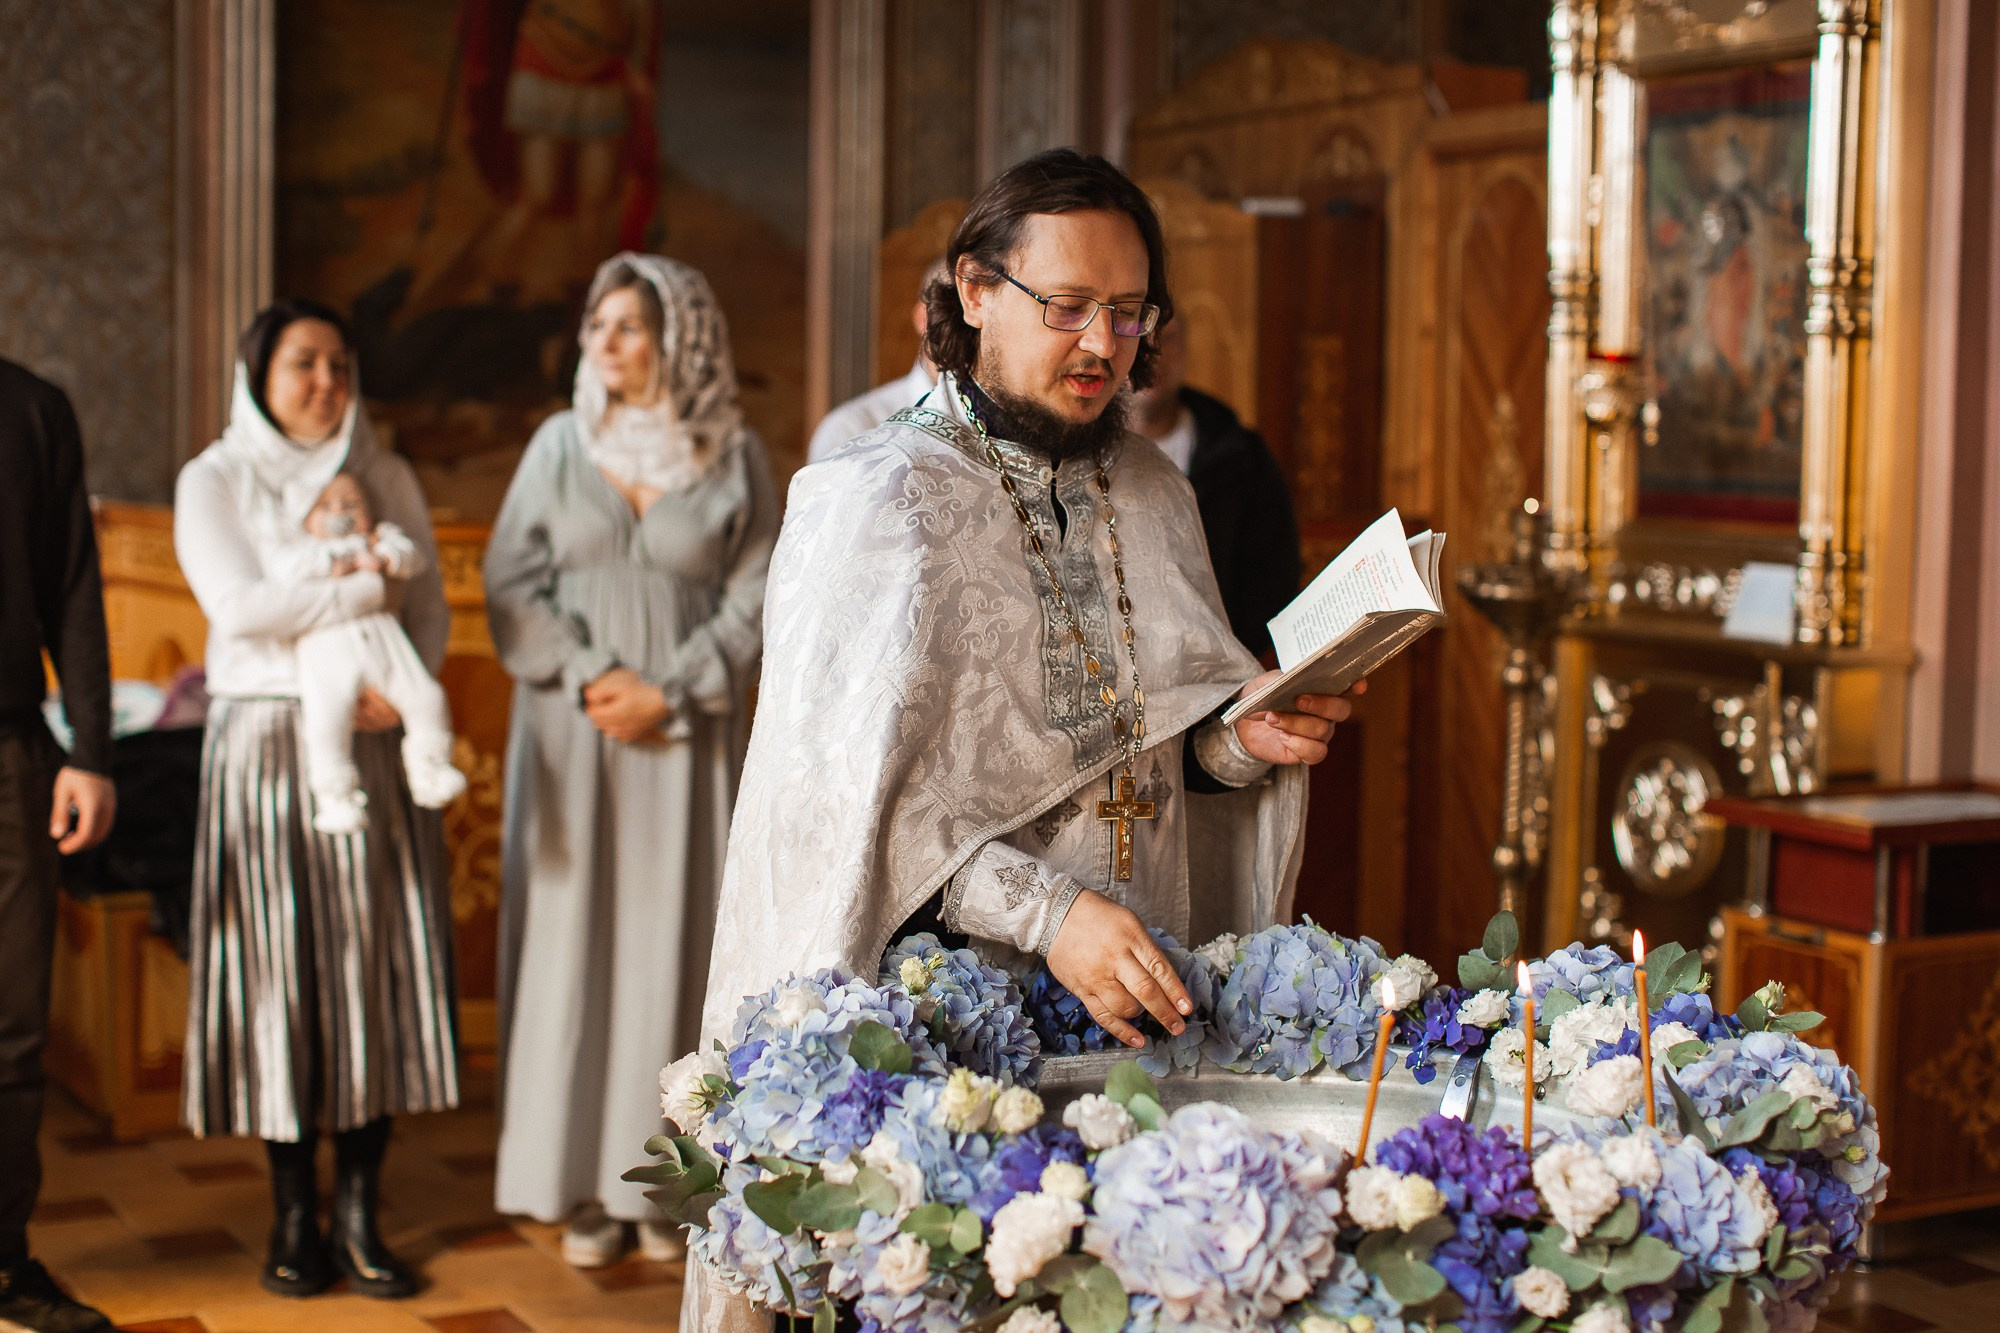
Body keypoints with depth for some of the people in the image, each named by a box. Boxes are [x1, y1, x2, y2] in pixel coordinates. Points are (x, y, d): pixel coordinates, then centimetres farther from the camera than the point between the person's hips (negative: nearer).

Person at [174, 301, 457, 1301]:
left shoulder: (386, 478, 12)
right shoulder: (214, 481, 3)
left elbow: (431, 606, 8)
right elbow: (236, 605, -12)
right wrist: (366, 591, -9)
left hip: (373, 742, 3)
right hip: (267, 745, -2)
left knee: (377, 966, 0)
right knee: (279, 973, -1)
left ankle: (357, 1210, 8)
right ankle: (293, 1217, 9)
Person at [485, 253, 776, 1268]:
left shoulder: (735, 457, 1)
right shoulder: (559, 444, 5)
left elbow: (751, 605, 0)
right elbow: (511, 582, 2)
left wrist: (670, 693, -11)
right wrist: (589, 678, -10)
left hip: (686, 739, -1)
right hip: (570, 733, 1)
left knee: (673, 943, 1)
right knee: (575, 936, 1)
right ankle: (586, 1185, 8)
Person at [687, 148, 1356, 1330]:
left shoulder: (1153, 492, 12)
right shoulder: (880, 503, -8)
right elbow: (855, 793, -18)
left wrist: (1246, 741, -3)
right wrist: (1044, 912, -29)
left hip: (1134, 1004, 5)